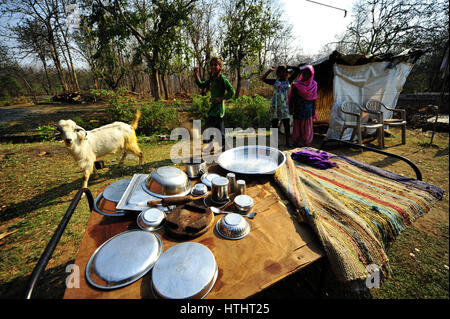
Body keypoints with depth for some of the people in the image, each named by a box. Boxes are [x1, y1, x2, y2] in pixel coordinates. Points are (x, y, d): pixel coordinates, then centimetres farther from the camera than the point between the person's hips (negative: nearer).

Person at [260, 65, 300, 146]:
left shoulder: (288, 81, 10)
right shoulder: (275, 81, 8)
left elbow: (298, 70, 12)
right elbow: (262, 78, 4)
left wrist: (288, 67, 13)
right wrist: (270, 70, 5)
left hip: (285, 106, 1)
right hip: (275, 106, -1)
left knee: (287, 126, 0)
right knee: (274, 125, 2)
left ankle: (287, 143, 12)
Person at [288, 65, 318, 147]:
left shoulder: (313, 85, 2)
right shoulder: (296, 85, -5)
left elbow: (314, 100, 5)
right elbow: (292, 99, -2)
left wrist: (313, 112, 5)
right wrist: (291, 110, -6)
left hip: (308, 111, 2)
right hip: (298, 111, -2)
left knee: (307, 129, 5)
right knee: (297, 127, 4)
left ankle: (306, 146, 16)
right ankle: (296, 145, 17)